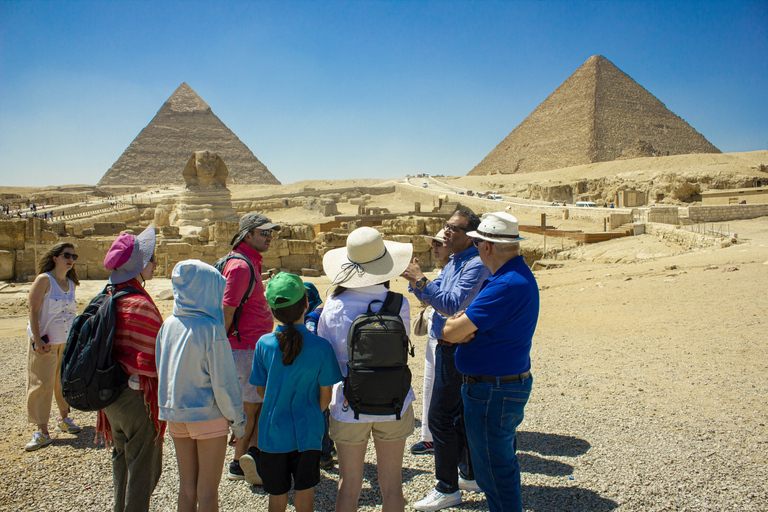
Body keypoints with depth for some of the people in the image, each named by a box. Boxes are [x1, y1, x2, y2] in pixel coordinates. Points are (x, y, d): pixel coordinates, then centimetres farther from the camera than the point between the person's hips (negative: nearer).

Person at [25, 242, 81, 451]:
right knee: (42, 384, -2)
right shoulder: (44, 279, -10)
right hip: (46, 342, -5)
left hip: (68, 341, 6)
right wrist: (37, 339, -18)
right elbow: (33, 310, -13)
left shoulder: (72, 284, 8)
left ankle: (64, 418, 29)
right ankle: (42, 432, 1)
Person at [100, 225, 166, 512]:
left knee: (122, 459, 24)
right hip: (137, 395, -9)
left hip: (111, 393, 9)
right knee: (143, 467, 6)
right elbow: (150, 360, -23)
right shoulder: (141, 304, -23)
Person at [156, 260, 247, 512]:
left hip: (175, 415, 6)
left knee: (186, 488, 18)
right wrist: (237, 420, -5)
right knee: (207, 492, 8)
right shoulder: (211, 329, -20)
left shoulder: (168, 325, -2)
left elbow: (162, 371, 7)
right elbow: (223, 382, -17)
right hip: (208, 415, -5)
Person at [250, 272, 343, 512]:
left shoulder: (264, 344, -12)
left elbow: (261, 390, 0)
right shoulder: (321, 346, -15)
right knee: (304, 492, 17)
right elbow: (325, 396, -6)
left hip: (272, 432, 1)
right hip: (307, 432, -1)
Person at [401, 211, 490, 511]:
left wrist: (420, 281, -30)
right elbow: (432, 294, 12)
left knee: (441, 417, -5)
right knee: (458, 415, 19)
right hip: (448, 348, 10)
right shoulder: (453, 263, 13)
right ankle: (469, 475, 33)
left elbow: (453, 304, -27)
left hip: (456, 350, -10)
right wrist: (414, 280, -6)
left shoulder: (475, 265, -18)